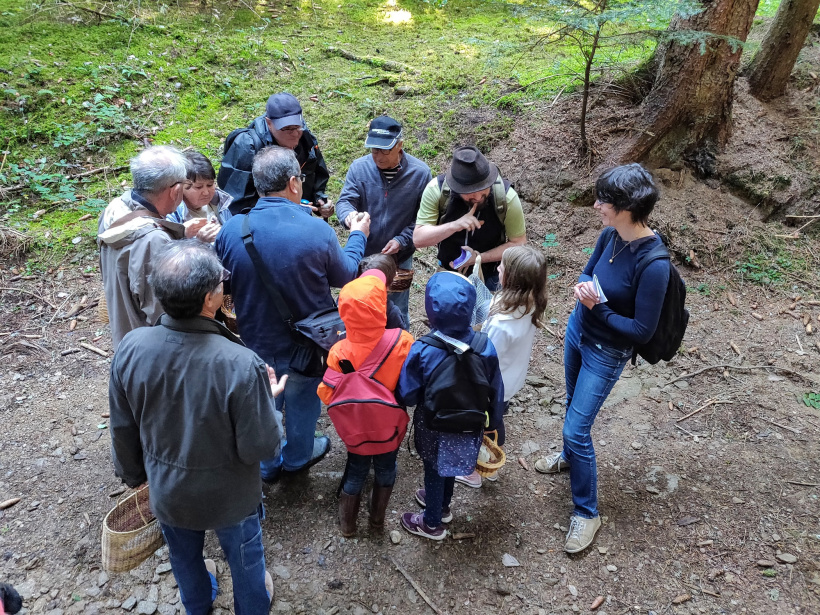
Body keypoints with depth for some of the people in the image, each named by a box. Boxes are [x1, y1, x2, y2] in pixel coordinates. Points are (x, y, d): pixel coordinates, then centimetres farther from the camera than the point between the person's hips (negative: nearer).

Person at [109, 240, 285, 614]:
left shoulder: (130, 348, -24)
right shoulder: (240, 365, -37)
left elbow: (123, 429, -8)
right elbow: (260, 447, -26)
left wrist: (132, 473, 12)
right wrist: (269, 399, -8)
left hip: (167, 491, 4)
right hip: (228, 497, -4)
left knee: (184, 557, 33)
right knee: (244, 559, 28)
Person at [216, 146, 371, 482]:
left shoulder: (231, 230, -20)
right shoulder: (317, 231, -27)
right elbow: (344, 276, -8)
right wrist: (358, 237, 10)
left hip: (257, 341, 2)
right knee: (302, 402, 25)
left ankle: (268, 464, 48)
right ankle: (298, 457, 51)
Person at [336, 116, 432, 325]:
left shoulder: (420, 172, -13)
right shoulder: (359, 167, -11)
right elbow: (344, 200, -9)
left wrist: (401, 240, -19)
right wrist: (348, 213, -34)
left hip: (400, 258, -1)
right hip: (362, 255, 1)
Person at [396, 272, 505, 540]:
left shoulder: (422, 351, -32)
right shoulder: (485, 346, -22)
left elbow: (406, 396, -21)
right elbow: (496, 390, -8)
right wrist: (494, 423, 9)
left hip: (435, 428, -3)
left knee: (434, 470, 23)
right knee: (448, 466, 31)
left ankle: (432, 523, 46)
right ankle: (442, 506, 57)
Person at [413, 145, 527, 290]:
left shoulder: (506, 196, -26)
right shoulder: (436, 190, -25)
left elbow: (518, 243, -14)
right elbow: (418, 239, -23)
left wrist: (479, 258, -26)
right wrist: (454, 226, -39)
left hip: (489, 278, -1)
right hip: (447, 272, 2)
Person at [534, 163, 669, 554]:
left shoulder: (653, 264, -31)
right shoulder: (610, 235, -12)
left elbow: (642, 331, -24)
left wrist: (599, 308, -27)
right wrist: (584, 288, -15)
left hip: (606, 353, -7)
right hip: (577, 331, 7)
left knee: (576, 429, -2)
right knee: (573, 403, 28)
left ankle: (586, 512, 19)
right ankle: (570, 455, 57)